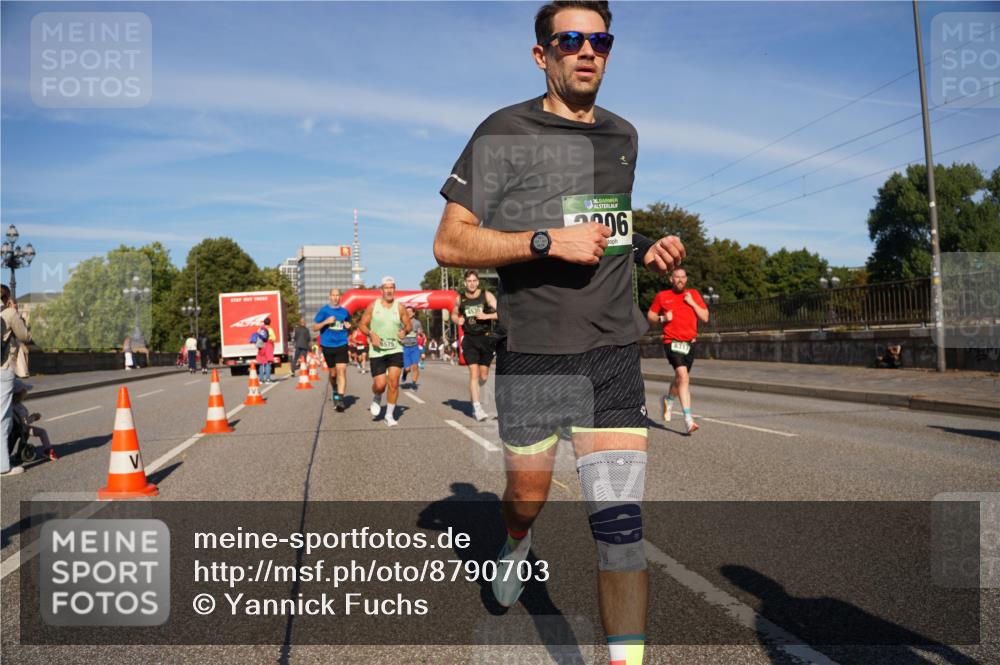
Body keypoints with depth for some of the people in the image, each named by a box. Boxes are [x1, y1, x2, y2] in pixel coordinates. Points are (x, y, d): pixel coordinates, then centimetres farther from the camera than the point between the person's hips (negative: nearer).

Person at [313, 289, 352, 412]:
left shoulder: (345, 311, 8)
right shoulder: (324, 310, 2)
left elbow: (349, 329, 21)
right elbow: (315, 328, 1)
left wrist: (348, 327, -2)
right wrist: (326, 322, -15)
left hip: (341, 345, 0)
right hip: (327, 345, 0)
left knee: (341, 370, -15)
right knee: (332, 373, 12)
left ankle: (340, 399, -18)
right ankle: (335, 392, 38)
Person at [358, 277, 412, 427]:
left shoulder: (399, 307, 3)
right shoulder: (373, 305, 1)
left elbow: (409, 324, 12)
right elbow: (362, 324, 5)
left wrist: (404, 331, -10)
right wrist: (371, 334, -13)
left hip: (395, 349, 1)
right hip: (377, 351, -1)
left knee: (394, 382, -7)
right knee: (380, 384, -7)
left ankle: (389, 415, 8)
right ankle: (376, 399, 31)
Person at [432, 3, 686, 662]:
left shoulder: (624, 136, 14)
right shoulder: (505, 132, -3)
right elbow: (450, 243, -8)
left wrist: (646, 250, 8)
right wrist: (548, 240, -19)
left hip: (613, 351, 3)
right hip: (531, 353, -3)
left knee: (621, 522, -4)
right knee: (527, 498, 15)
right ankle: (517, 543, 51)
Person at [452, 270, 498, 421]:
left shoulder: (487, 296, -3)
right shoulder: (460, 299, 4)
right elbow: (454, 314, 21)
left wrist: (487, 316, -24)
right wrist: (458, 320, -1)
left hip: (486, 338, 0)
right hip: (469, 339, 0)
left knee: (484, 376, 8)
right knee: (474, 372, -12)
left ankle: (473, 396, 37)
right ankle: (477, 408, -11)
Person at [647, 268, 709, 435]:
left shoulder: (694, 294, 9)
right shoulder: (662, 296, 4)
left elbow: (705, 318, 5)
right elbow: (650, 316, 12)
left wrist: (692, 303, -6)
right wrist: (662, 318, -7)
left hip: (690, 343, 4)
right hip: (672, 342, -4)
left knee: (680, 378, 16)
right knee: (683, 376, -21)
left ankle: (669, 399, 48)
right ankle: (688, 419, -22)